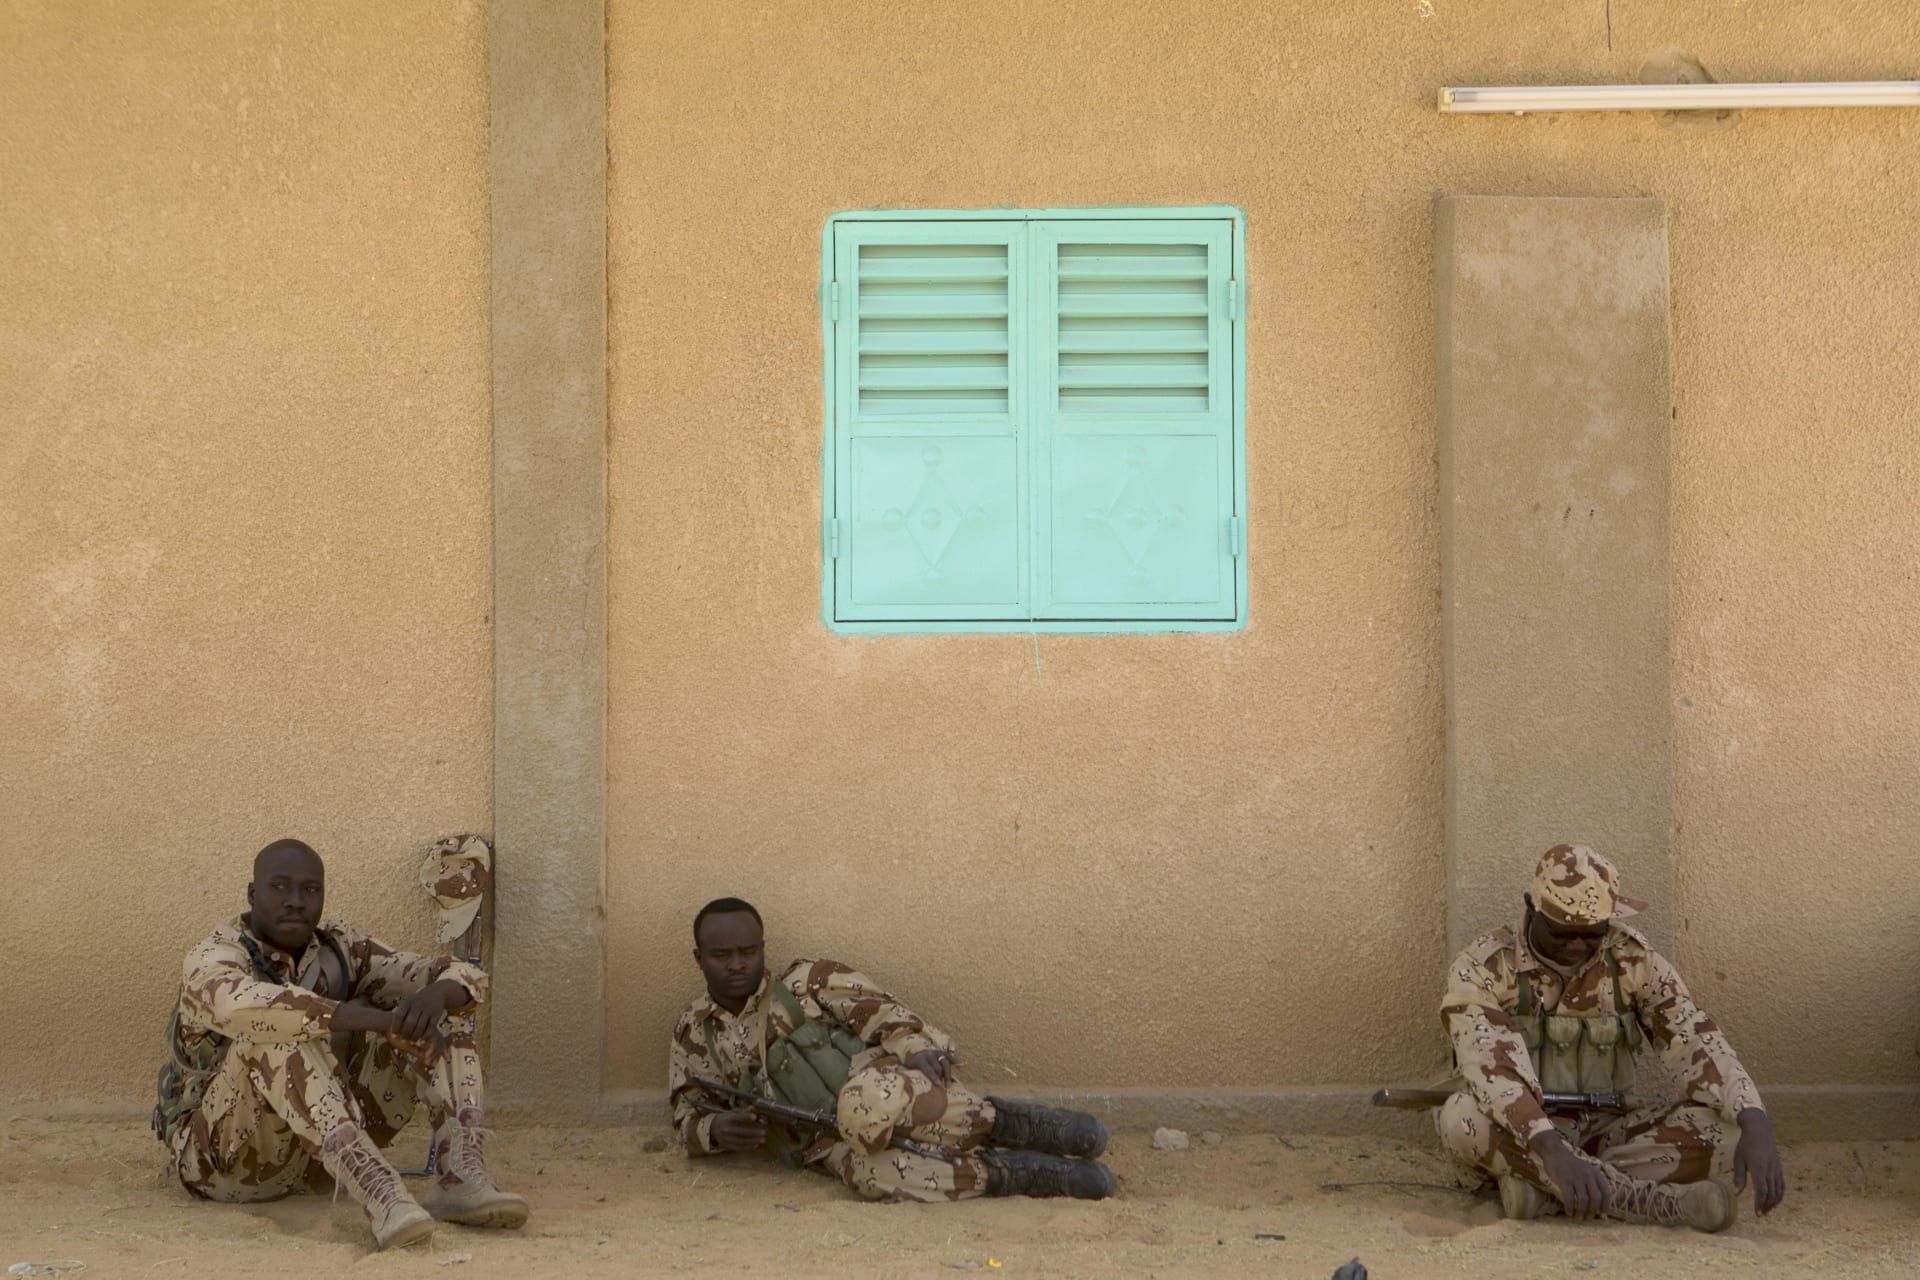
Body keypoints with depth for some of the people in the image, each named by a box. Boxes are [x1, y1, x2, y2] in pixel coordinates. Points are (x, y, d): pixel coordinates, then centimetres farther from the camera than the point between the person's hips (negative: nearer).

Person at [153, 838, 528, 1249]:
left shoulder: (339, 951, 3)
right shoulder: (213, 959, -15)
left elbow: (465, 977, -3)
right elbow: (243, 1006, -41)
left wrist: (434, 996, -30)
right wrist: (382, 1019, -45)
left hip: (321, 1155, 6)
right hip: (221, 1157, -6)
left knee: (440, 1018, -6)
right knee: (275, 1029, -34)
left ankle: (460, 1177, -27)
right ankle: (378, 1193, -49)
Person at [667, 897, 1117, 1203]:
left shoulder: (807, 981, 10)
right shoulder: (693, 1033, 19)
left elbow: (879, 1011, -3)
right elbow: (687, 1116, 20)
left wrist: (915, 1048, -25)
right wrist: (715, 1130, -5)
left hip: (878, 1087, -1)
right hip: (832, 1144, 1)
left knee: (867, 1105, -43)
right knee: (870, 1175, -40)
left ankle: (1001, 1122, -25)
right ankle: (1012, 1172, -32)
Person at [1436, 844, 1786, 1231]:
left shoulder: (1633, 961, -5)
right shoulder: (1482, 968, -15)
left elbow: (1696, 1043, -16)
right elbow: (1493, 1066, -31)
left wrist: (1755, 1127, -33)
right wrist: (1551, 1150, -47)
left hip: (1605, 1136, 3)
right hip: (1519, 1141, -3)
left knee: (1718, 1129, -22)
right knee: (1462, 1118, -37)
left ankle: (1539, 1187, -27)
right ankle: (1645, 1199, -37)